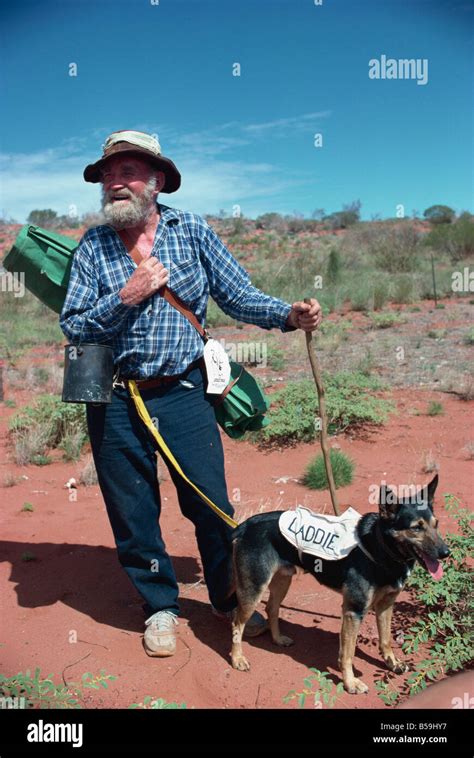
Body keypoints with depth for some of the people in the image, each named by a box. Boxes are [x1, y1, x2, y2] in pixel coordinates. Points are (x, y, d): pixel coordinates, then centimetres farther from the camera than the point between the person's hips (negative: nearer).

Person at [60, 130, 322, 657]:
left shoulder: (192, 231, 4)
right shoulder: (92, 246, 4)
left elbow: (238, 296, 0)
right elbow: (73, 326, -2)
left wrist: (290, 315, -15)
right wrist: (126, 297, -14)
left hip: (183, 394, -1)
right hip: (114, 401, 1)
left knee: (211, 503, 6)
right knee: (133, 513, 10)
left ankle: (229, 599, 31)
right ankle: (160, 606, 33)